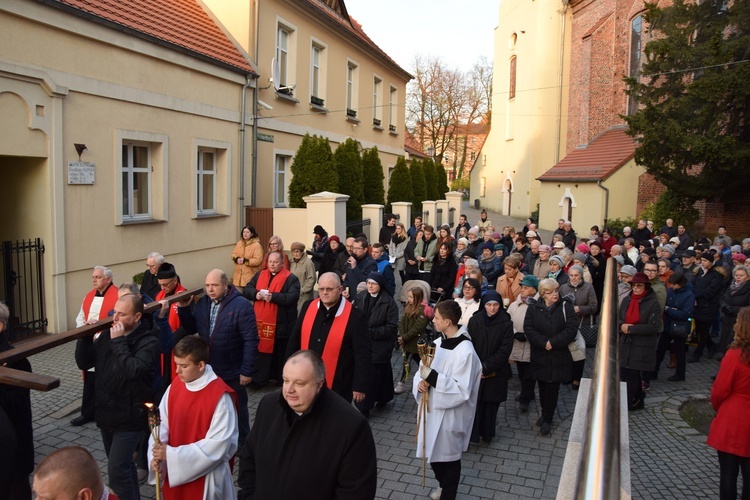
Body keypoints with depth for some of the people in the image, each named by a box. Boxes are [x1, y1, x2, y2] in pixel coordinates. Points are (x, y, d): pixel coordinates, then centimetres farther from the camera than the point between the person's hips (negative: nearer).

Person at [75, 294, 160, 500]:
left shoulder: (149, 341, -17)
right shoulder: (108, 334, 3)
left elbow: (133, 370, -31)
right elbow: (83, 363, 3)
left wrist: (119, 341, -25)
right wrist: (86, 336, -10)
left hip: (129, 418, -7)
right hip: (106, 414, 7)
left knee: (117, 470, -9)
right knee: (123, 465, 21)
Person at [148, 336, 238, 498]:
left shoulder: (220, 396, -22)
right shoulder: (175, 385, -3)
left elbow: (217, 445, -22)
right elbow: (162, 424, 3)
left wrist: (172, 455, -22)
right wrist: (156, 456, -13)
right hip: (175, 472, 5)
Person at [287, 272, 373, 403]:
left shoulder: (355, 317, -14)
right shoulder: (308, 308, 0)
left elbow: (363, 356, -11)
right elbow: (294, 341, 10)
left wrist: (360, 386, -11)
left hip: (337, 387, -4)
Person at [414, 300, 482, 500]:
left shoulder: (465, 351, -22)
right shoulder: (437, 343, 1)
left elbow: (461, 390, -24)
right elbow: (423, 371, 8)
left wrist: (433, 377, -28)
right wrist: (421, 382, -14)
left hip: (449, 415, -7)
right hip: (431, 409, 7)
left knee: (449, 457, 11)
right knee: (433, 453, 22)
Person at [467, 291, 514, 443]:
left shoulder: (506, 324, -7)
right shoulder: (474, 321, -3)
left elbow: (505, 349, -10)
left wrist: (487, 367, -14)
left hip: (495, 373, -1)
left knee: (491, 405, 7)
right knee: (474, 404, 1)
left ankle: (487, 434, 26)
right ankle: (471, 434, 16)